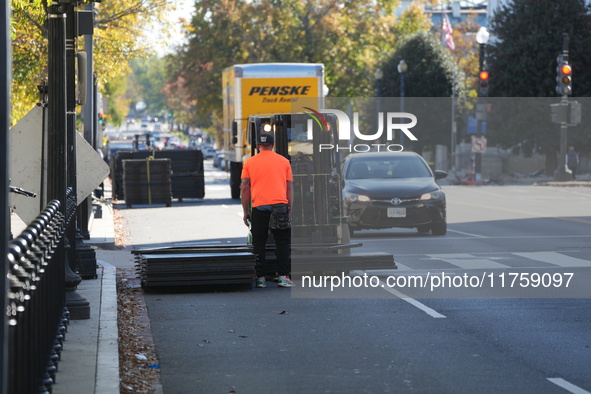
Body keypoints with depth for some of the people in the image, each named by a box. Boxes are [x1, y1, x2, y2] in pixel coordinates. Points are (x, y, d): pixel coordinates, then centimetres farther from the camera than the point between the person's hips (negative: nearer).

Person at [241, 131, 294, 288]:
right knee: (283, 242, 6)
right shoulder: (284, 161, 10)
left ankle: (261, 278, 4)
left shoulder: (250, 162, 7)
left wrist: (245, 211, 8)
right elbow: (289, 188, 10)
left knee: (259, 243, 6)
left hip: (259, 207, 0)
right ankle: (283, 276, -2)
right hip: (280, 205, 0)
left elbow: (245, 188, 3)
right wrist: (290, 209, 15)